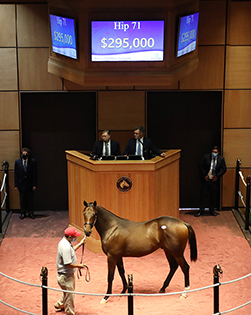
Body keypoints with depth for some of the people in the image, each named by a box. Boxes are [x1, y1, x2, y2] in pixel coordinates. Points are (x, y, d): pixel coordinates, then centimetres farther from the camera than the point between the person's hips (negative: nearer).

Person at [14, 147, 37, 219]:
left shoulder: (33, 161, -3)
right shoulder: (17, 162, 0)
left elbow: (34, 174, -2)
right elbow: (16, 174, 2)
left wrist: (34, 184, -6)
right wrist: (16, 185, -2)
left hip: (30, 184, -1)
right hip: (21, 184, 1)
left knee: (30, 199, 8)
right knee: (22, 199, 8)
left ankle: (30, 212, 19)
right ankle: (23, 213, 18)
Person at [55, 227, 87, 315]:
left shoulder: (65, 242, 2)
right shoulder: (65, 247, -31)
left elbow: (71, 251, 22)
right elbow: (68, 264, -31)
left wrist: (80, 244, 17)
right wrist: (78, 266, -18)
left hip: (69, 274, 11)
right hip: (65, 275, -11)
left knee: (70, 291, 28)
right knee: (69, 294, 5)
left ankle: (59, 305, 46)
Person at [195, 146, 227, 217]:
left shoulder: (221, 159, 0)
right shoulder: (206, 157, -3)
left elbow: (224, 169, 1)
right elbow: (200, 166, -1)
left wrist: (217, 176, -10)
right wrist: (204, 175, -9)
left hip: (215, 180, 1)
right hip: (206, 179, -1)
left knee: (214, 196, 8)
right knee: (203, 195, 2)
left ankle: (212, 210, 21)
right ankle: (201, 211, 11)